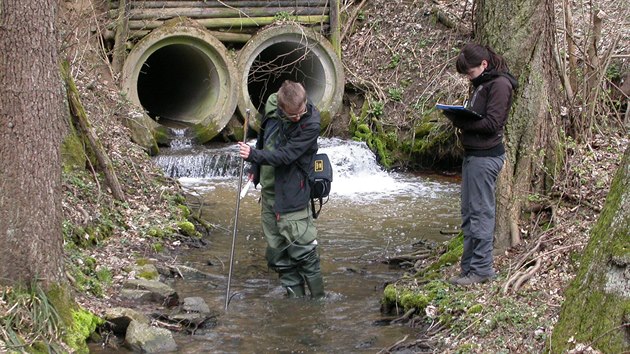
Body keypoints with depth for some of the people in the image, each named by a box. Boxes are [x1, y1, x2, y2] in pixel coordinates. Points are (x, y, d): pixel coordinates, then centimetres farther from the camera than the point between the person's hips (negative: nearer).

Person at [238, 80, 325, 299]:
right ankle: (295, 296, 20)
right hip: (268, 189, 6)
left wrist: (254, 155, -26)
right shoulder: (272, 107, -1)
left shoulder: (311, 124, -18)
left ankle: (318, 299, 5)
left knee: (302, 250, -6)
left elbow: (286, 156, -22)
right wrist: (255, 172, 21)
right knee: (278, 252, 11)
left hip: (292, 193, -6)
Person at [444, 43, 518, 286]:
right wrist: (457, 116, -1)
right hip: (473, 154, 10)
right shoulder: (482, 84, 18)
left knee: (481, 212, -7)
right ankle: (469, 266, 19)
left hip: (485, 156, -10)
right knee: (469, 213, 12)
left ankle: (482, 269, -2)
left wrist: (461, 121, -16)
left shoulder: (499, 84, -12)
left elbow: (492, 124, -18)